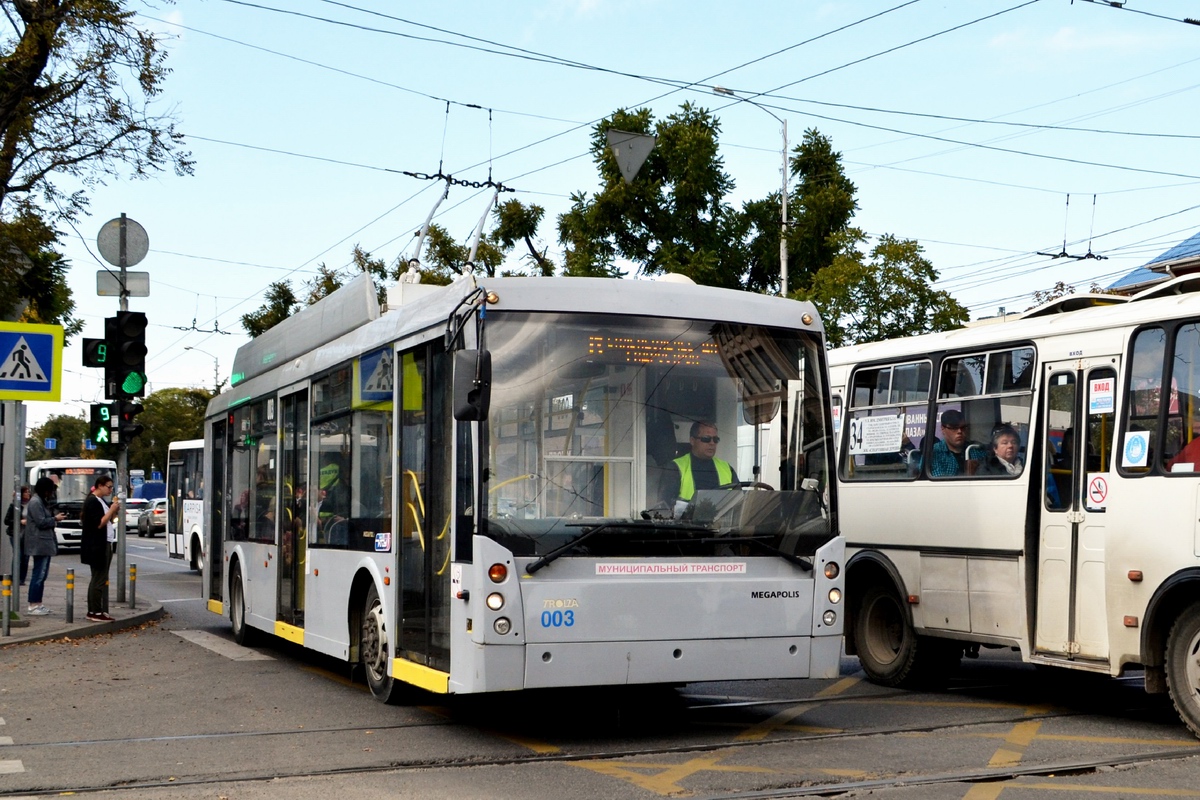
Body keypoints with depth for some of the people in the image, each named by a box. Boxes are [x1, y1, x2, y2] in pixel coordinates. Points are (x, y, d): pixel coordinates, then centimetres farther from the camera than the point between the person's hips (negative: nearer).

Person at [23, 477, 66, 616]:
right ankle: (33, 605, -6)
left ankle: (37, 604, 15)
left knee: (42, 574, 11)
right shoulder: (35, 502, -13)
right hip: (39, 543, -11)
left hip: (45, 543, 11)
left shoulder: (41, 501, 19)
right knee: (38, 574, -9)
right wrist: (55, 519, -5)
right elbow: (41, 522, -17)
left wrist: (55, 517, 9)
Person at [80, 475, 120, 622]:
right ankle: (96, 613, -6)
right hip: (96, 546, -10)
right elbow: (99, 524, -19)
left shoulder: (103, 501, 16)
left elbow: (109, 521, 19)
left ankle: (92, 611, 15)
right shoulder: (92, 501, -13)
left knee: (98, 579, 11)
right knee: (98, 579, -8)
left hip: (105, 544, 10)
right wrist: (111, 510, -16)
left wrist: (115, 511, 4)